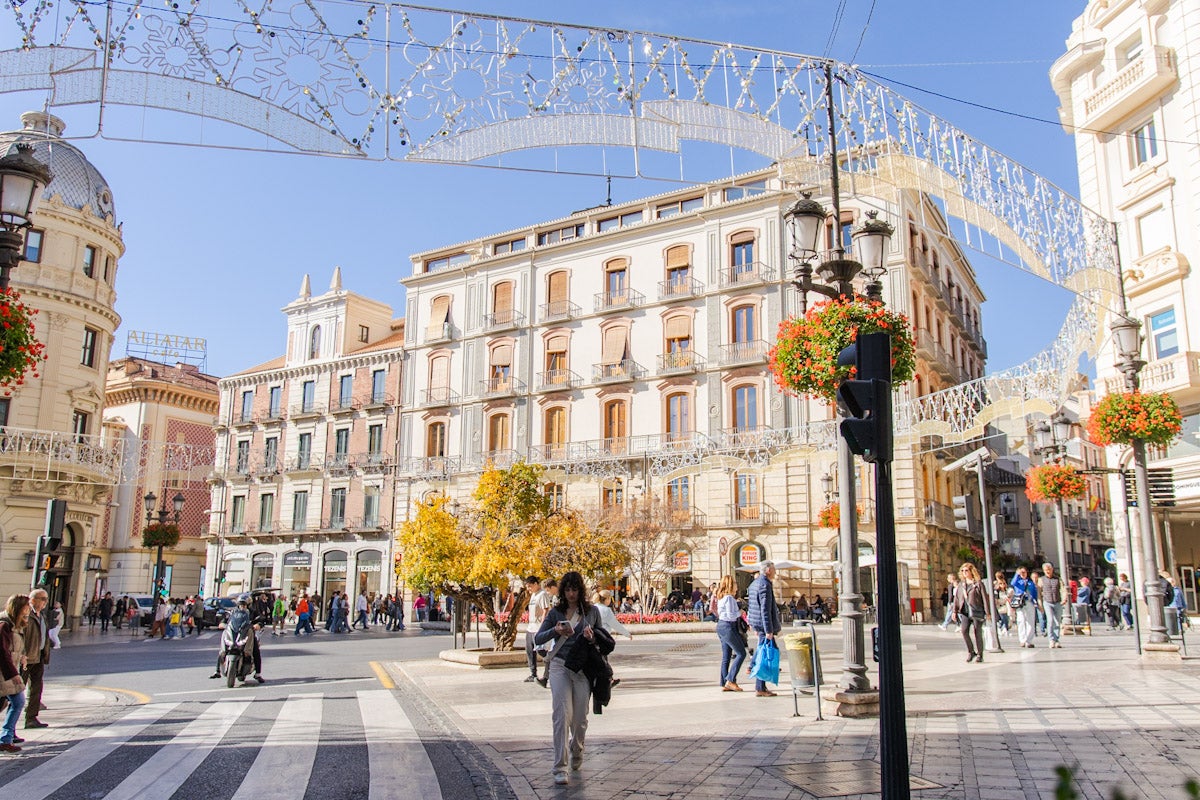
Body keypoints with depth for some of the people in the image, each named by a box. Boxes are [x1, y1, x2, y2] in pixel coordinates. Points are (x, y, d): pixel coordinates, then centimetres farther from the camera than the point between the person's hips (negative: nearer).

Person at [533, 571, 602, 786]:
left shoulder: (592, 611, 5)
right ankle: (559, 767, -6)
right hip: (560, 666, -1)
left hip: (583, 668, 1)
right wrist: (555, 631, -15)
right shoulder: (555, 612, 4)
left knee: (580, 717, 8)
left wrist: (592, 637, -11)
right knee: (562, 714, -10)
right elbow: (537, 638, 3)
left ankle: (577, 751, 39)